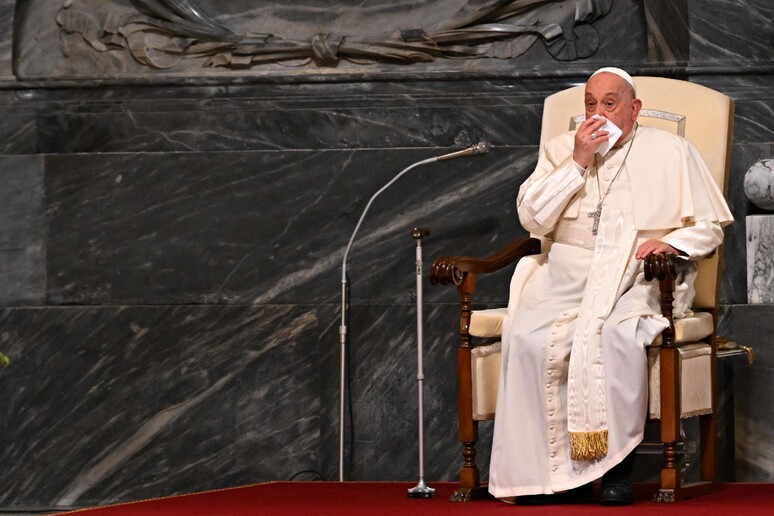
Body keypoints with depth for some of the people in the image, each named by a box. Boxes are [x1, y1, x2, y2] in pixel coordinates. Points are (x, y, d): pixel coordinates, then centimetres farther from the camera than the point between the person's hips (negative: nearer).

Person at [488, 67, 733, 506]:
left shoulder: (671, 151, 12)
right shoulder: (561, 150, 17)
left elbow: (709, 226, 10)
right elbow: (532, 218, 4)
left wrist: (672, 243, -11)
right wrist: (578, 162, -3)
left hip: (642, 277, -2)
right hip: (568, 274, 2)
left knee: (617, 336, -36)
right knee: (529, 338, -29)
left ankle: (618, 465, -27)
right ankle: (549, 467, -24)